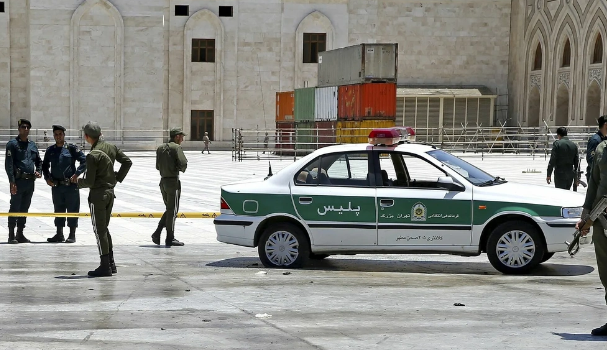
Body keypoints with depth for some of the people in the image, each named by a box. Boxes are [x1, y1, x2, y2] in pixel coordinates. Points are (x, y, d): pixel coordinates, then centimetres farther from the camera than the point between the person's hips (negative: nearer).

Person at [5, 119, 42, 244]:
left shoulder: (32, 145, 15)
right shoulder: (12, 144, -3)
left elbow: (39, 161, 25)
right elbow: (8, 164, -9)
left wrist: (39, 171, 3)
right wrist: (12, 182, -17)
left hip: (30, 181, 6)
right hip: (18, 181, -6)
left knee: (24, 208, 11)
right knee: (15, 208, -4)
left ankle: (20, 234, 19)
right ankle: (11, 235, 0)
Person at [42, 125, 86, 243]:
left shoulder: (71, 148, -4)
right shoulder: (50, 150, 8)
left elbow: (84, 161, -5)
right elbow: (45, 165, 19)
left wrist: (76, 174, -11)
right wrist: (47, 178, 5)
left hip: (71, 184, -4)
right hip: (56, 185, 4)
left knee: (72, 209, -1)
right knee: (58, 209, 11)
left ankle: (72, 235, 5)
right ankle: (59, 234, 19)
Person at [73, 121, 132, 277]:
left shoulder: (92, 156, -19)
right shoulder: (111, 148, 4)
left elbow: (89, 182, -18)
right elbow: (127, 162, 11)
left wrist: (77, 181, 2)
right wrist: (118, 177, 15)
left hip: (98, 195, -8)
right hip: (110, 192, 8)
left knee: (99, 230, -1)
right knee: (104, 228, 18)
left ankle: (105, 266, -1)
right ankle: (111, 264, 20)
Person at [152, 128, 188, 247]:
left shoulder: (160, 148, 12)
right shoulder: (176, 147, -11)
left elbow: (158, 166, 14)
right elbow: (183, 163, -19)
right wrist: (182, 169, 1)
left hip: (163, 180, 7)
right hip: (173, 181, -7)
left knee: (169, 209, 17)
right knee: (172, 210, 1)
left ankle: (157, 233, 7)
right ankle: (170, 239, 5)